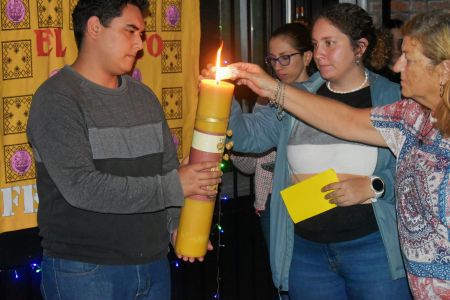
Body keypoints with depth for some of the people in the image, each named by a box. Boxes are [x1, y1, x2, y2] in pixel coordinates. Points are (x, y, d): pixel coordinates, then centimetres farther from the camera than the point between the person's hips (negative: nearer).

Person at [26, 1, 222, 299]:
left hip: (155, 264, 6)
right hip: (84, 272, -6)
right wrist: (174, 188, -19)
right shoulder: (57, 97, -11)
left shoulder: (144, 96, 12)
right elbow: (80, 187, -22)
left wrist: (177, 224, -3)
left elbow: (169, 167, 16)